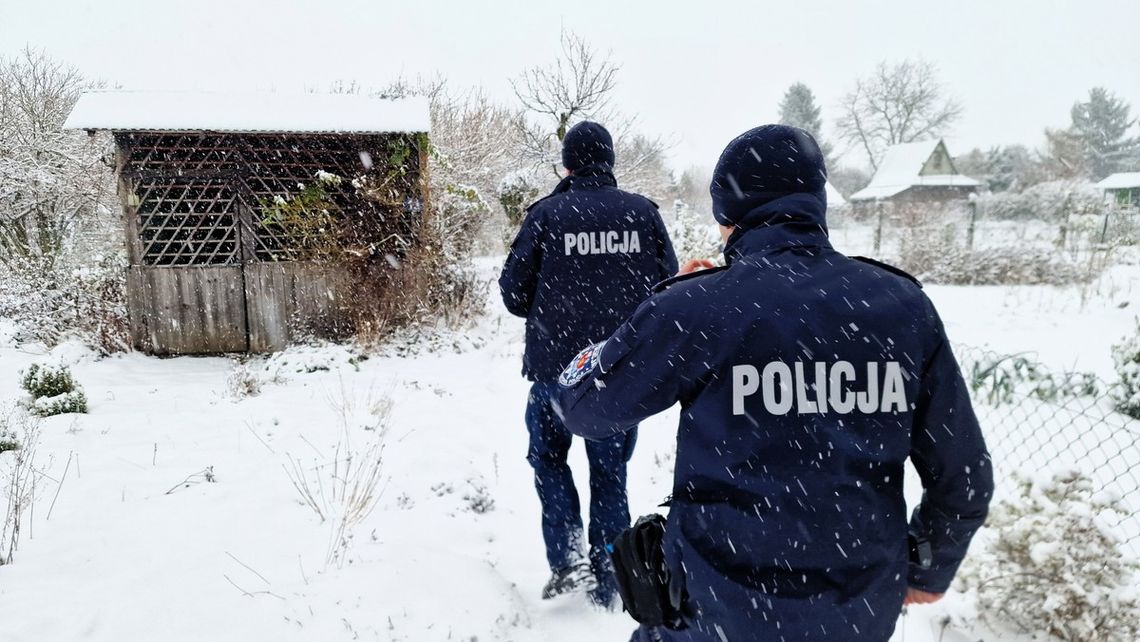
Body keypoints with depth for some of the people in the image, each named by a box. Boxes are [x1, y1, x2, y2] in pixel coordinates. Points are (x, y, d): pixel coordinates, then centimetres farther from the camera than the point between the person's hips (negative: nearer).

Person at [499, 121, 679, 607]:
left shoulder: (546, 214, -7)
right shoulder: (643, 212, -2)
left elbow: (514, 292, -5)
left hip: (557, 366, -2)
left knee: (548, 456, 22)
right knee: (610, 471, 15)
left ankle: (566, 556, 10)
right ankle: (606, 583, 24)